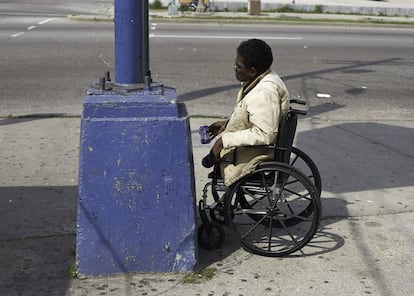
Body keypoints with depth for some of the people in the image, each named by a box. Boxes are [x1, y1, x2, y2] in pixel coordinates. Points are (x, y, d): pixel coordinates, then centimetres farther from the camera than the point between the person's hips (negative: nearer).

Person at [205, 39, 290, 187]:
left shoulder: (266, 91, -29)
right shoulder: (261, 80, 2)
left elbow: (264, 134, -31)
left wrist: (225, 140, -27)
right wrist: (227, 123, 8)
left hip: (260, 152, -10)